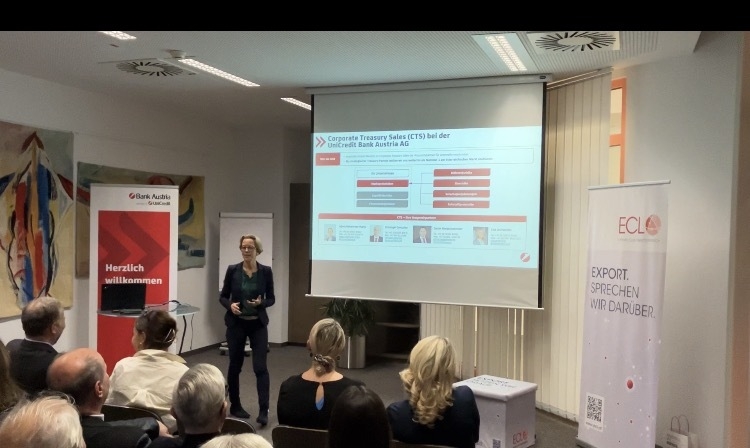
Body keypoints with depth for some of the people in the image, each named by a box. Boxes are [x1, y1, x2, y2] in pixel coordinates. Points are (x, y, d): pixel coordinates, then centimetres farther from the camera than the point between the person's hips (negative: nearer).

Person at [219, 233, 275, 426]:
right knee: (235, 365, 10)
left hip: (258, 324, 0)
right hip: (236, 323, 1)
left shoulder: (266, 271, -2)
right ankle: (235, 406, 26)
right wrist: (230, 305, -16)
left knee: (260, 367, -8)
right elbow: (222, 296, 4)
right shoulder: (232, 270, -2)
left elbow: (271, 298, 3)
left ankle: (263, 411, -5)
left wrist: (261, 303, -17)